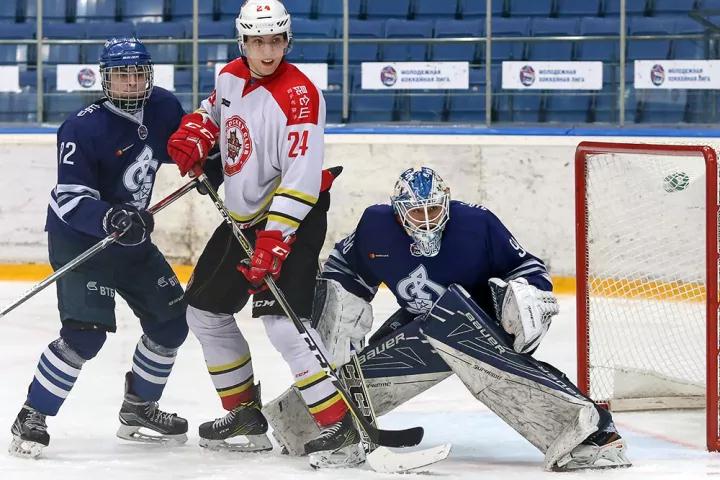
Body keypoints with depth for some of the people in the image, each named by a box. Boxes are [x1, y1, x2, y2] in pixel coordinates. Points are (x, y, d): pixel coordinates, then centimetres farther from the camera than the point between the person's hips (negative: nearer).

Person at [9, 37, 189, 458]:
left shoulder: (162, 108, -4)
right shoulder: (83, 129, -24)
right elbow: (70, 201, -28)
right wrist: (109, 218, -45)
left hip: (132, 235, 8)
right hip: (79, 238, -8)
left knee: (172, 320, 10)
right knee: (86, 331, -20)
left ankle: (139, 409, 29)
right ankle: (31, 419, -9)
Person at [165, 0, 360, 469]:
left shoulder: (299, 95, -22)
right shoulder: (231, 77, 2)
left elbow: (301, 180, -28)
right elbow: (212, 112, 26)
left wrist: (273, 242, -34)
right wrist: (194, 139, 3)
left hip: (294, 216, -9)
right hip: (244, 216, 9)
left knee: (282, 318, -23)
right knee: (206, 310, 14)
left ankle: (342, 429, -23)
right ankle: (245, 415, 26)